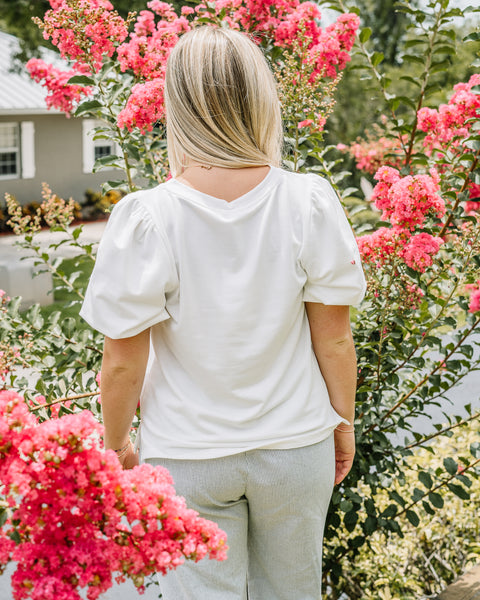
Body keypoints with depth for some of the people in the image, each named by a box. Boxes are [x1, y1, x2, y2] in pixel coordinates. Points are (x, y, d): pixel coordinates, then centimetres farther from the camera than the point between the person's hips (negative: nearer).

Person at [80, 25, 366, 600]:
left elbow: (124, 362, -12)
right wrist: (343, 420, 11)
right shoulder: (310, 203, -15)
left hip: (187, 459, -2)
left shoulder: (144, 219, -19)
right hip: (296, 445, 2)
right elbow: (334, 339, -6)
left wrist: (116, 443, 6)